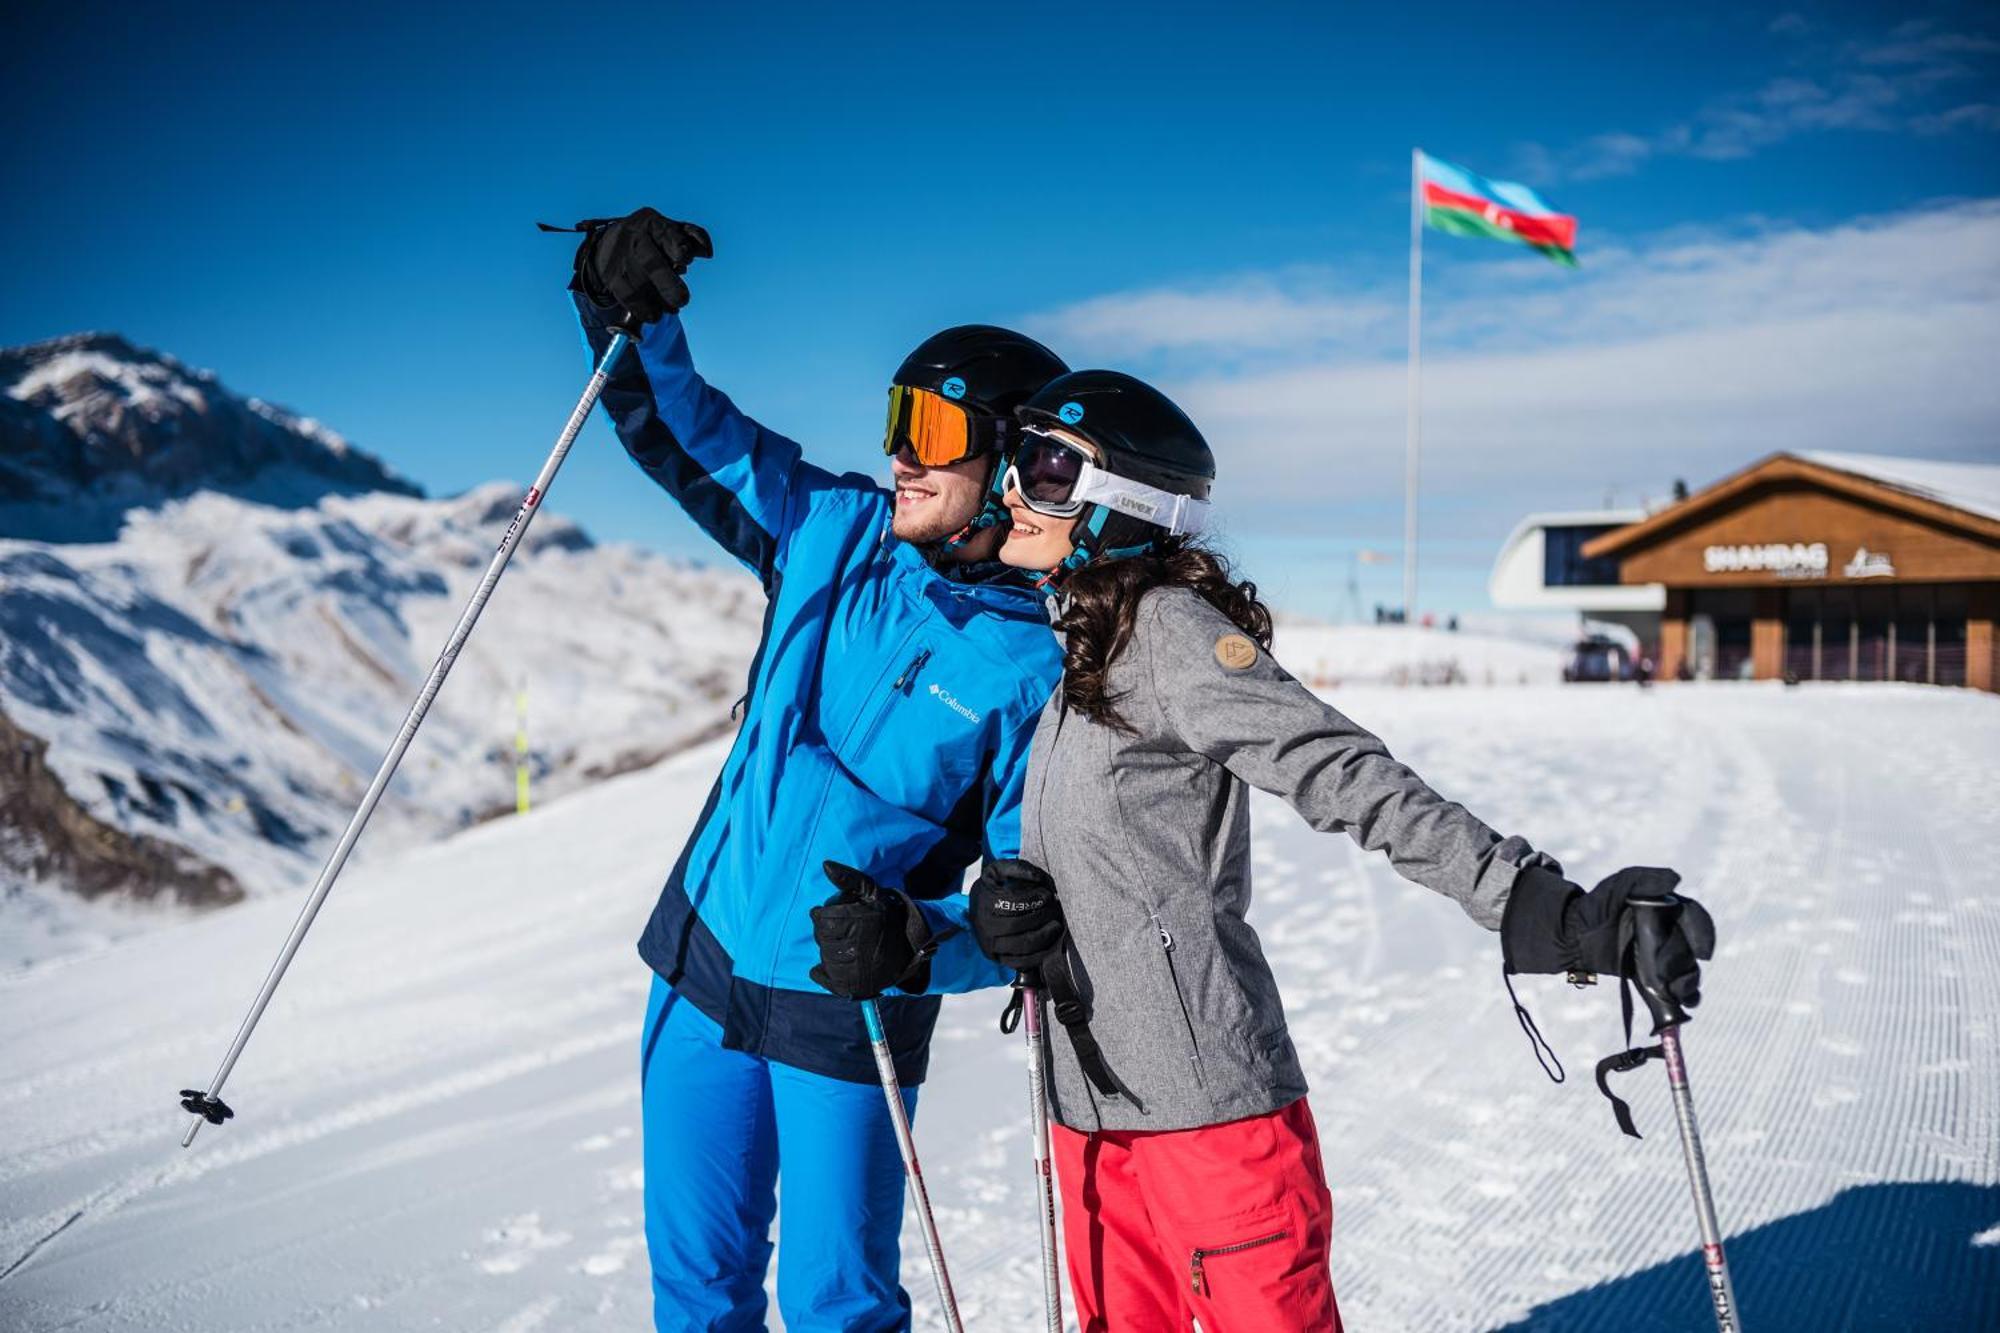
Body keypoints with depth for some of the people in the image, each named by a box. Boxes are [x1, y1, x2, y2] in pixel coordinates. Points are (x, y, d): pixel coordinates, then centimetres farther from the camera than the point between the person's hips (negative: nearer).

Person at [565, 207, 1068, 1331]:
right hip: (704, 965, 5)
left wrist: (923, 948, -32)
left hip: (846, 1018, -5)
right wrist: (634, 323, -11)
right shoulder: (836, 533, -1)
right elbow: (688, 438, 6)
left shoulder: (1039, 667, -15)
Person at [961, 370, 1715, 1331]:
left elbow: (1349, 779, -23)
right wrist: (1004, 902, -6)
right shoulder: (1075, 649, 13)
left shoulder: (1167, 628, -13)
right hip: (1091, 1106, 9)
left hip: (1206, 1103, -8)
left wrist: (1539, 908, -34)